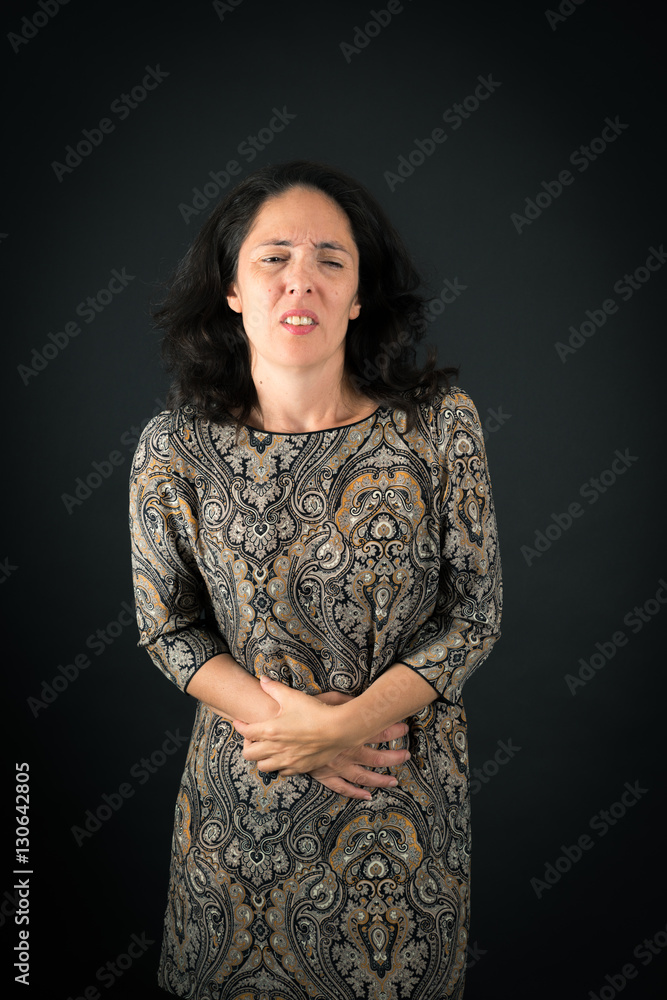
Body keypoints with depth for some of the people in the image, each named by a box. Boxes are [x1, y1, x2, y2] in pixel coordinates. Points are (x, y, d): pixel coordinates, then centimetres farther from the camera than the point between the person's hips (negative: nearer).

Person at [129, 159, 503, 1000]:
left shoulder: (440, 422, -13)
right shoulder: (175, 448, -12)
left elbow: (476, 611, -9)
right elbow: (167, 627, -3)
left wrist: (347, 723, -18)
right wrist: (281, 720, -16)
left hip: (409, 787, 0)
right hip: (244, 797, 0)